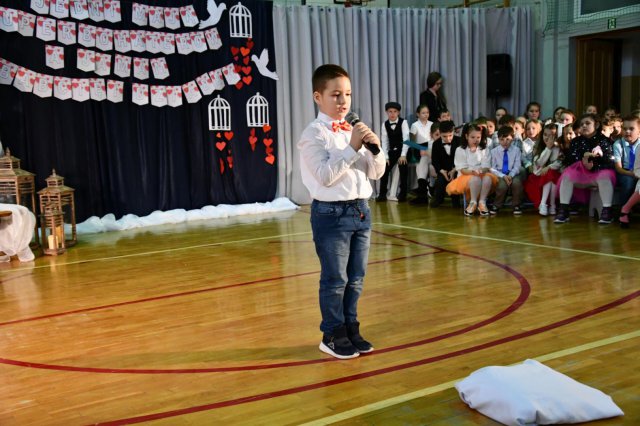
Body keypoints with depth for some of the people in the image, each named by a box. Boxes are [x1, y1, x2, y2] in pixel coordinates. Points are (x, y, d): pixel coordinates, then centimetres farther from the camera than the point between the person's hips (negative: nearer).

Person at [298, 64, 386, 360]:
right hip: (331, 213, -6)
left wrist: (375, 149, -6)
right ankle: (333, 335, 16)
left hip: (360, 210, 6)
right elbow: (325, 175, -20)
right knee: (335, 279, 2)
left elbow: (376, 173, 12)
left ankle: (351, 329, 27)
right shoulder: (314, 134, -9)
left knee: (356, 278, 13)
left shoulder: (356, 131, 10)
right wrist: (352, 148, -19)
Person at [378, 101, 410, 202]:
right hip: (392, 151, 4)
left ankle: (403, 194, -3)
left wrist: (403, 155, -23)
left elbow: (406, 139, -16)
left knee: (403, 170, -14)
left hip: (403, 150, -4)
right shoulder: (385, 124, 0)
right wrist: (386, 156, -8)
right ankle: (382, 194, 7)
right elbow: (384, 141, -1)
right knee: (384, 170, -2)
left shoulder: (403, 122, -10)